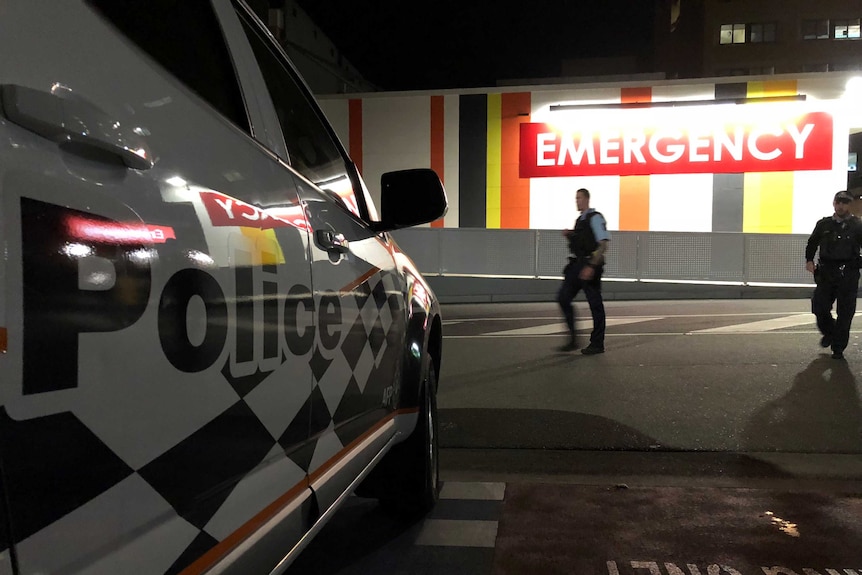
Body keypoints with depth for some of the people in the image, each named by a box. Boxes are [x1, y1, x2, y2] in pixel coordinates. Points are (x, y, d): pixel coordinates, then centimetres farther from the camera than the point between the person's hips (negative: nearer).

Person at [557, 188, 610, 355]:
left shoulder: (595, 218, -10)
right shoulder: (579, 220, 16)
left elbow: (603, 244, -18)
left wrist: (591, 266, -24)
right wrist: (569, 235, 6)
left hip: (590, 264, -9)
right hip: (577, 264, 9)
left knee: (595, 303, 0)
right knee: (563, 298, 4)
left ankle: (597, 344, 10)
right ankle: (573, 340, 12)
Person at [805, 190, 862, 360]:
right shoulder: (824, 224, 10)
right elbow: (812, 242, 17)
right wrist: (809, 260, 2)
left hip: (847, 275, -2)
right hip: (826, 272, 3)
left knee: (844, 313, 0)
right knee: (819, 307, 1)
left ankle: (838, 348, 11)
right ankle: (829, 333, 31)